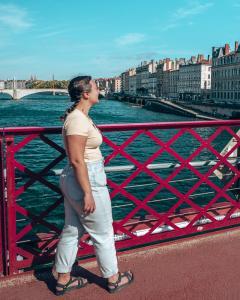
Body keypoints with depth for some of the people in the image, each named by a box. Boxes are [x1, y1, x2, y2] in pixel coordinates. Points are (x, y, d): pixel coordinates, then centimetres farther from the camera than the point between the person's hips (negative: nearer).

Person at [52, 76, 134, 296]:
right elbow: (76, 160, -24)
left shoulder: (78, 116, 9)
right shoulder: (79, 120, -22)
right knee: (103, 234, 9)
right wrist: (88, 193, -22)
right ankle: (113, 279, 28)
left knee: (72, 231, 18)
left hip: (73, 180, 10)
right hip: (87, 181, -10)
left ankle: (63, 279, 32)